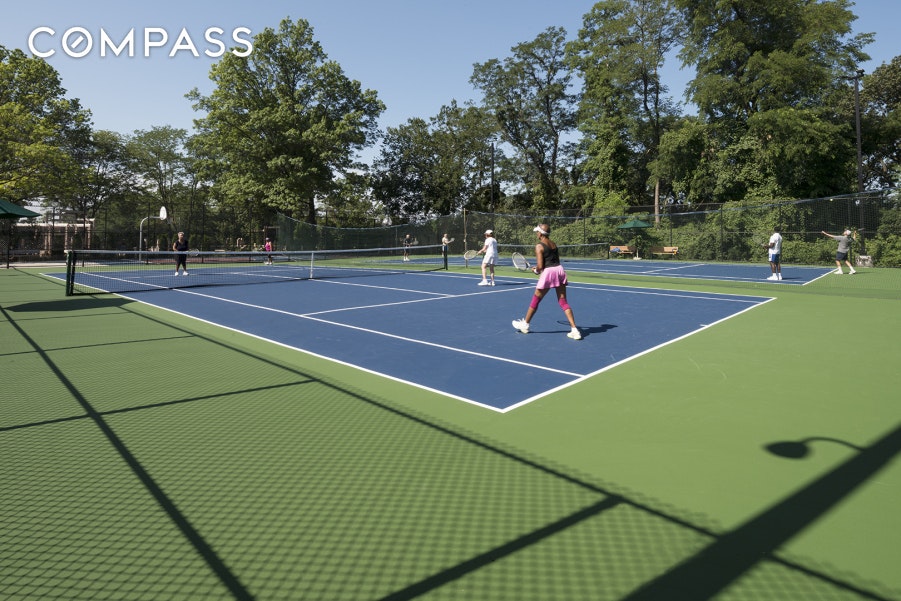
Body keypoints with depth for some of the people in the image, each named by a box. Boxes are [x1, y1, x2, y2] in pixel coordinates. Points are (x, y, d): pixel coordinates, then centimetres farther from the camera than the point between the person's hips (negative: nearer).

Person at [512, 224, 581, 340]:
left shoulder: (539, 246, -10)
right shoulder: (553, 243, 12)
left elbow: (540, 266, -15)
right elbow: (556, 260, 15)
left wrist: (536, 270, 8)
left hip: (548, 272, -6)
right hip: (560, 269, 6)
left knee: (535, 300, 12)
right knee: (563, 302, 7)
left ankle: (525, 324, 27)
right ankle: (575, 330, -1)